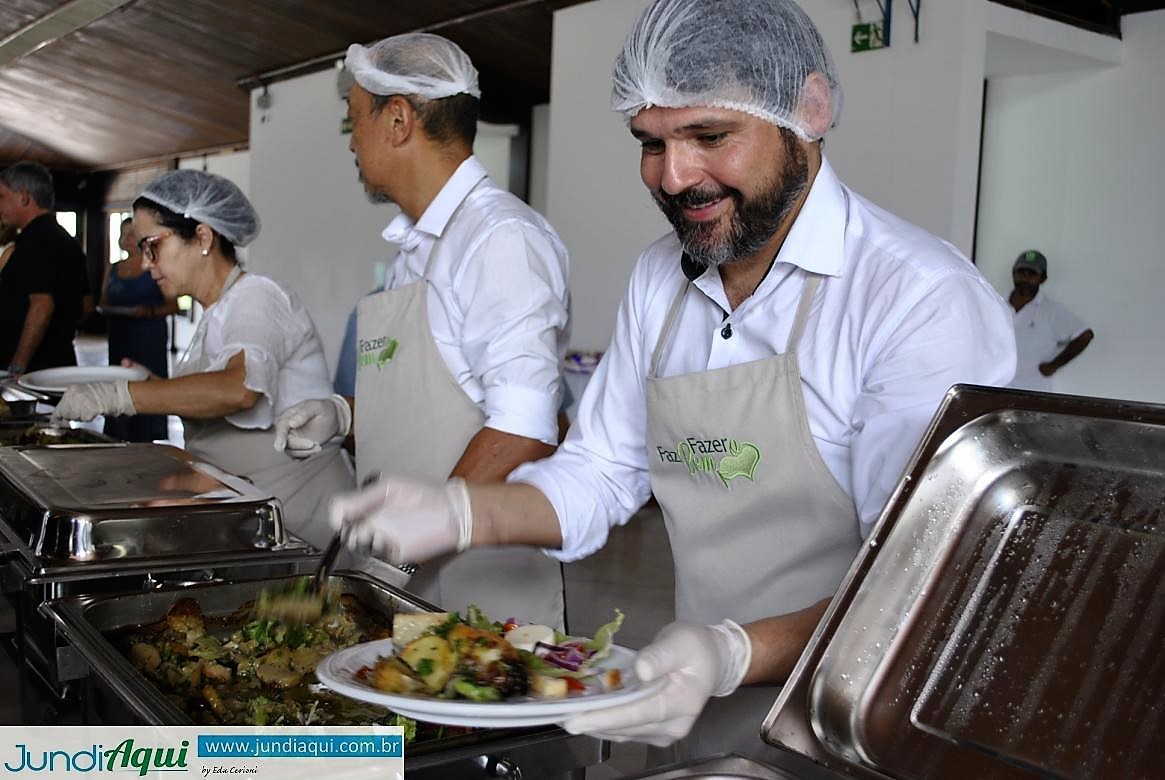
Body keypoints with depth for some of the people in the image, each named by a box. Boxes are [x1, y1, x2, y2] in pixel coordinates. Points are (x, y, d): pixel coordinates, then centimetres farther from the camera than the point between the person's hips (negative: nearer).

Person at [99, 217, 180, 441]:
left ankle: (147, 445, -5)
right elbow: (103, 303, 21)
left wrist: (149, 311, -17)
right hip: (119, 339, 5)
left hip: (150, 341, -5)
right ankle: (119, 442, 7)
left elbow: (173, 305, -2)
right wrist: (108, 310, -1)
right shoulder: (113, 270, 16)